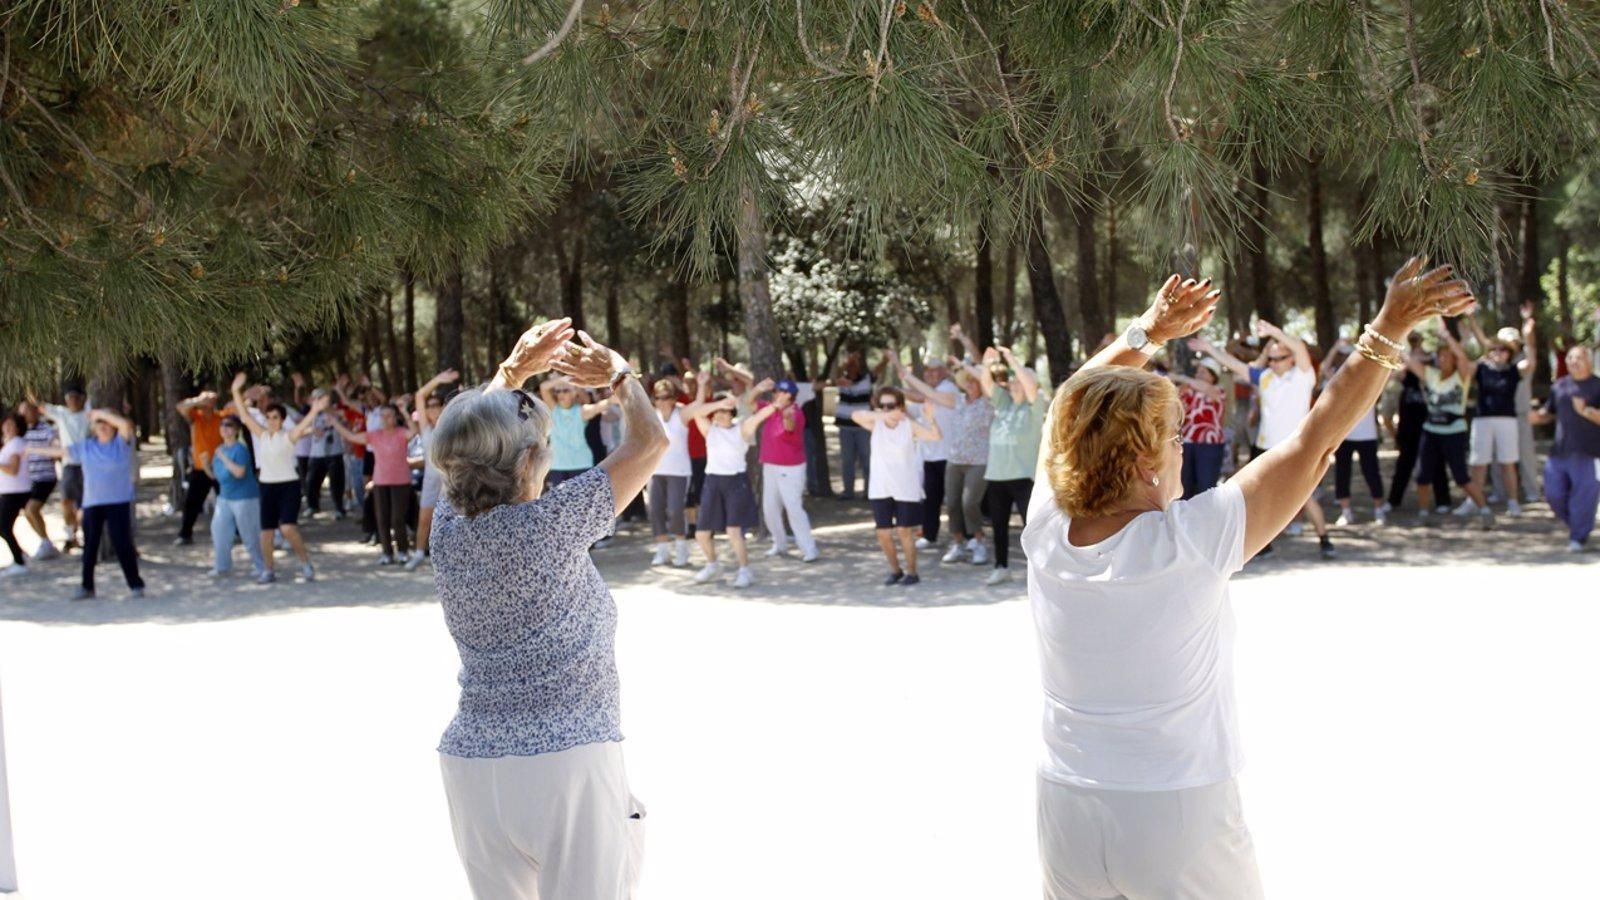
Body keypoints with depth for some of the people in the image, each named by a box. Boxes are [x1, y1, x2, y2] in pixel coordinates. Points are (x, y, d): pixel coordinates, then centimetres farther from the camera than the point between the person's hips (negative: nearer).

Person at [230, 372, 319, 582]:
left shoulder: (289, 436, -7)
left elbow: (303, 426, -26)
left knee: (288, 528, -18)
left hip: (289, 486, -5)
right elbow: (245, 414, 6)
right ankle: (270, 570, 21)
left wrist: (314, 412, -44)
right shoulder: (261, 434, 6)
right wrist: (236, 391, 0)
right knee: (266, 531, 6)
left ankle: (306, 563, -1)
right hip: (267, 486, 5)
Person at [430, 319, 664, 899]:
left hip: (472, 760, 6)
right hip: (568, 758, -6)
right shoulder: (552, 524, -14)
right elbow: (650, 442, -3)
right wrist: (619, 375, 13)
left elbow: (468, 444, 22)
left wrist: (513, 371, 27)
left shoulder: (448, 526, 1)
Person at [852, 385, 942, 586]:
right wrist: (882, 415, -37)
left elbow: (937, 436, -19)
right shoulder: (875, 424, -2)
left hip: (905, 488, -2)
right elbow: (856, 415, -23)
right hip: (880, 488, 2)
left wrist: (930, 417, -38)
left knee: (904, 530, 1)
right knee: (883, 533, 5)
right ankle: (895, 570, 25)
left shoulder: (909, 425, -6)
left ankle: (912, 572, 16)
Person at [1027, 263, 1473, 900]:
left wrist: (1146, 333, 22)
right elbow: (1316, 441, -12)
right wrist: (1389, 331, -4)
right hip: (1180, 822, -4)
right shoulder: (1190, 542, -19)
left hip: (1066, 816, 4)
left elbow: (1075, 415, 11)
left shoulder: (1046, 533, -8)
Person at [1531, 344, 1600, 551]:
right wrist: (1537, 416, -1)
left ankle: (1578, 537, 10)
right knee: (1554, 494, 7)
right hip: (1559, 451, 5)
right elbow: (1549, 413, 19)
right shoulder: (1559, 386, 13)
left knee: (1583, 496, -3)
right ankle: (1576, 526, 29)